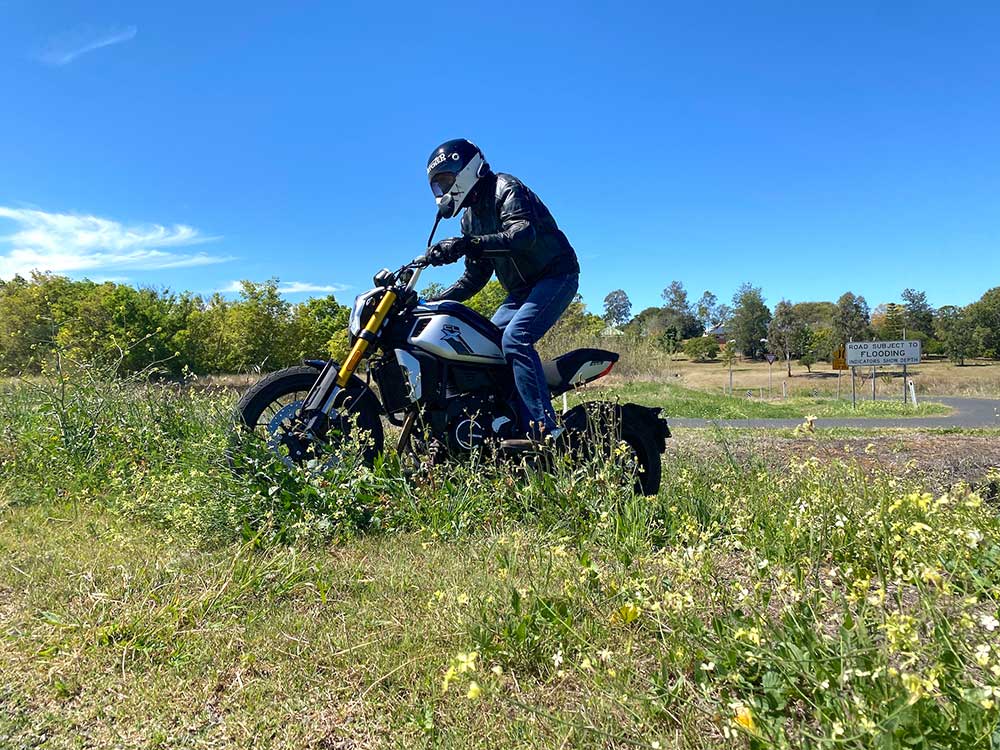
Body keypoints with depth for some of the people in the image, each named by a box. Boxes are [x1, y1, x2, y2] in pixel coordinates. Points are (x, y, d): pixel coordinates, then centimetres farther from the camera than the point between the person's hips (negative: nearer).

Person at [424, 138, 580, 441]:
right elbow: (475, 277, 17)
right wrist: (435, 302, 5)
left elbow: (523, 236, -31)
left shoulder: (505, 188, -11)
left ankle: (545, 431, -31)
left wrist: (465, 245, -39)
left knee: (515, 339, -29)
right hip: (521, 289, 9)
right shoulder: (471, 217, 16)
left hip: (555, 275, -9)